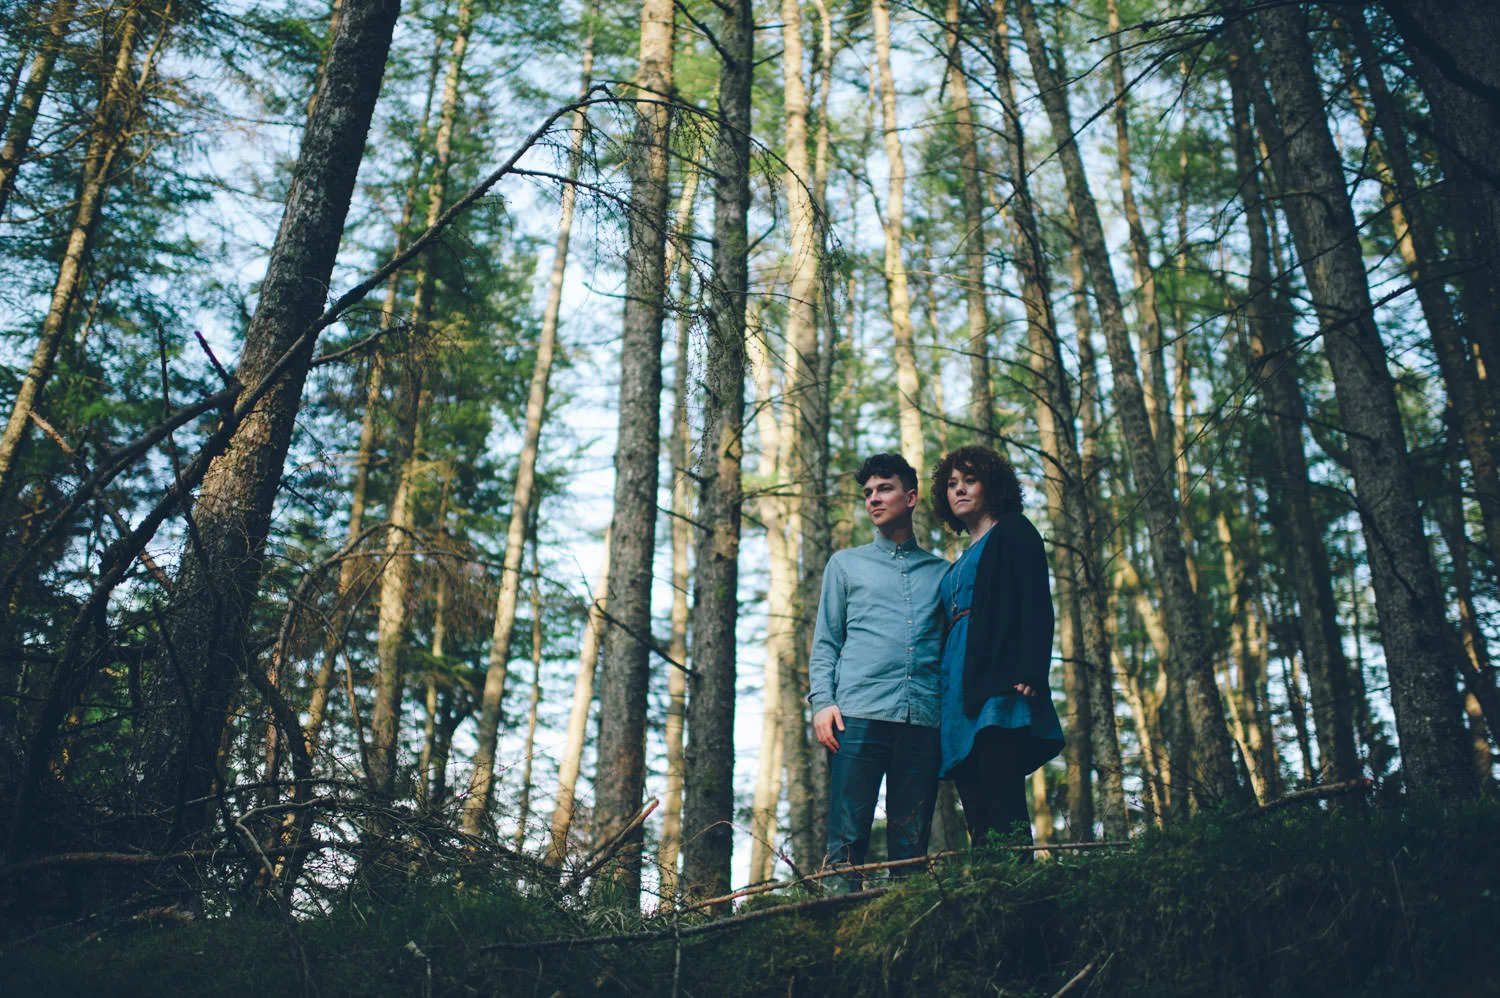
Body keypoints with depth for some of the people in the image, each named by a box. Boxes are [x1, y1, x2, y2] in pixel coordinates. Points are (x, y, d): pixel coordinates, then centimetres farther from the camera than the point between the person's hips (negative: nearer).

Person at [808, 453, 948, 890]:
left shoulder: (941, 571, 21)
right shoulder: (846, 564, 19)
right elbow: (825, 641, 14)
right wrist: (822, 700, -3)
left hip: (924, 718, 1)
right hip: (858, 714, -1)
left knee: (911, 842, 0)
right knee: (847, 836, -8)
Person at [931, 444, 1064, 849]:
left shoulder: (1013, 531, 9)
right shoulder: (961, 564, 30)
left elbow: (1037, 605, -5)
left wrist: (1029, 675, -19)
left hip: (999, 687, -7)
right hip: (961, 695, 7)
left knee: (1004, 808, -18)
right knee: (979, 819, -1)